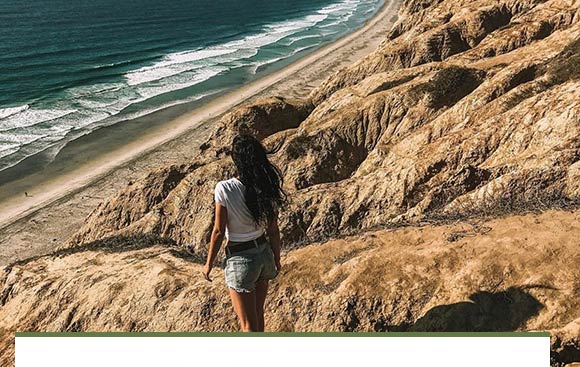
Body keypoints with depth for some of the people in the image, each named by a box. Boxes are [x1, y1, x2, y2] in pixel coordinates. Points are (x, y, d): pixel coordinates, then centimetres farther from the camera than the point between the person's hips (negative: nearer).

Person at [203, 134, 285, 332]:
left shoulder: (224, 189, -21)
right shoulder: (268, 187, -9)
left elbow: (219, 231, -14)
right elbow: (273, 230, -1)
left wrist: (209, 264, 0)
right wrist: (277, 259, 14)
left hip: (240, 259, -5)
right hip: (264, 254, 5)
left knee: (249, 323, 9)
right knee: (257, 314, 26)